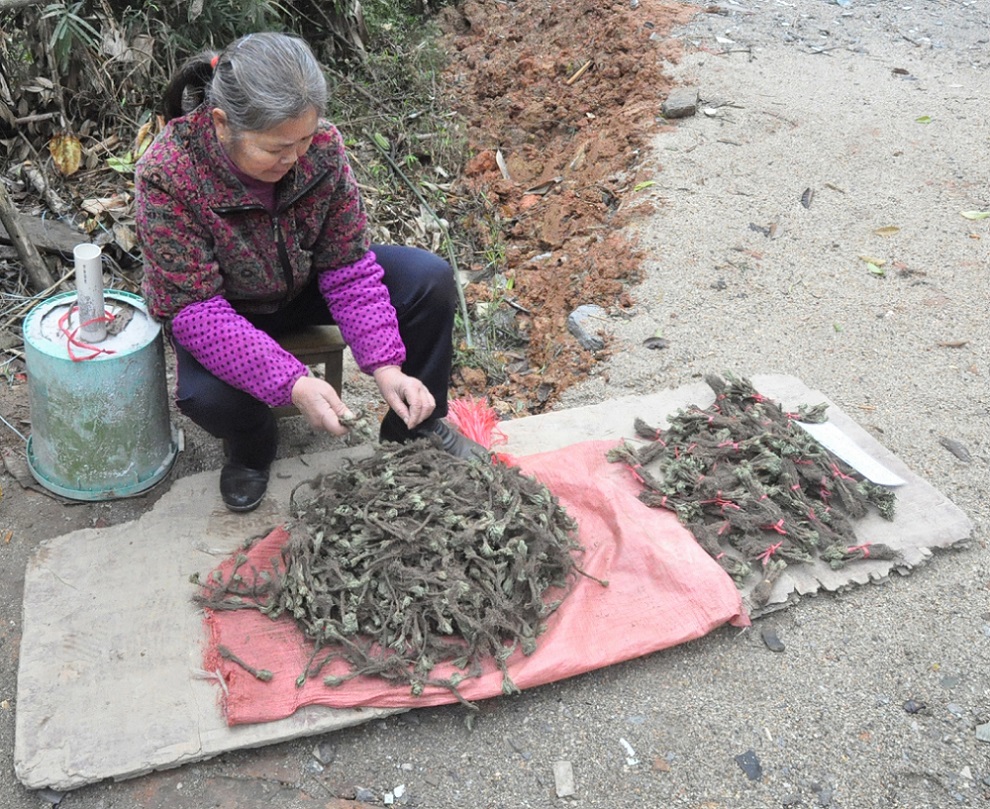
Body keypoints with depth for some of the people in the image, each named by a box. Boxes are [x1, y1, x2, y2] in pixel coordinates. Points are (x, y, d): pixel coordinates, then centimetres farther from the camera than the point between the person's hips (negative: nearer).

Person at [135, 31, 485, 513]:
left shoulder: (321, 144, -24)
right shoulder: (166, 178, -33)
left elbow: (348, 266, -17)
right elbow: (196, 311, -32)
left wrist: (386, 365, -28)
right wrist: (292, 384, -43)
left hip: (304, 285, 3)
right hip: (224, 308, -3)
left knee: (430, 279, -15)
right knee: (207, 397, -35)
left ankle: (414, 429, 8)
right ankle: (251, 450, 6)